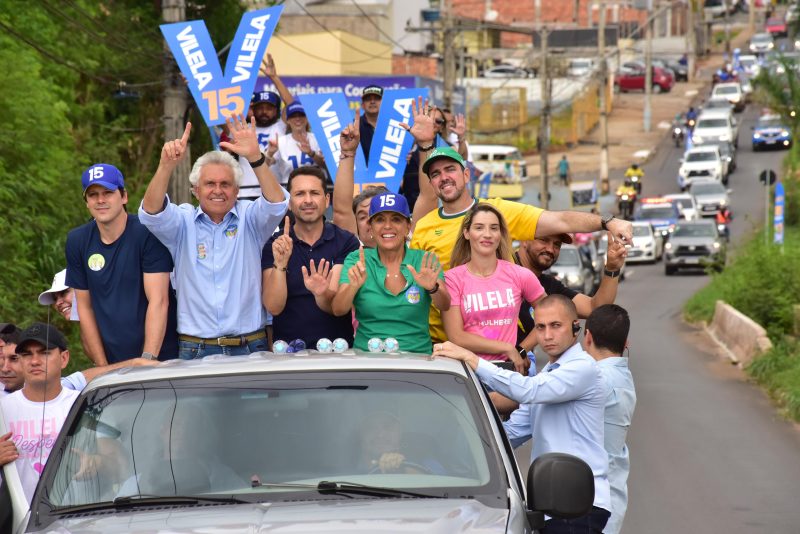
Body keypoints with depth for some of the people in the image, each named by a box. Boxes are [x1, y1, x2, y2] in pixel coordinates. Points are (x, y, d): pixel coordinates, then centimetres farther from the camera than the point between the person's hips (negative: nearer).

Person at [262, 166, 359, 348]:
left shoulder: (346, 242, 3)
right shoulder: (273, 246, 5)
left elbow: (335, 306, -5)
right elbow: (274, 307, -4)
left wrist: (321, 293, -27)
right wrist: (280, 264, -18)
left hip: (336, 347, 0)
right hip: (288, 348, 0)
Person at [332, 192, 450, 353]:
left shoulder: (424, 261, 5)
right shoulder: (356, 260, 5)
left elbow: (444, 306, -7)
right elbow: (338, 310, -4)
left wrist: (432, 288, -28)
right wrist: (354, 286, -24)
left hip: (416, 356, 0)